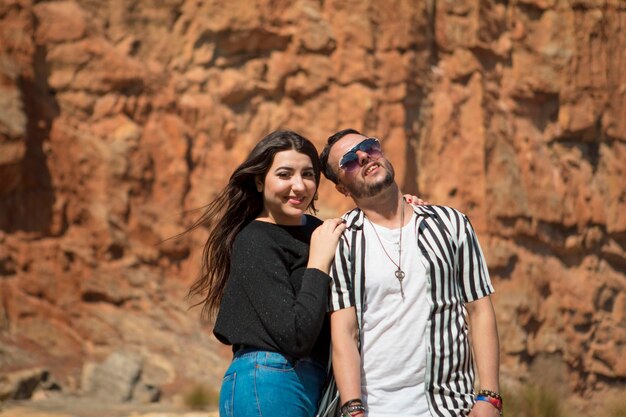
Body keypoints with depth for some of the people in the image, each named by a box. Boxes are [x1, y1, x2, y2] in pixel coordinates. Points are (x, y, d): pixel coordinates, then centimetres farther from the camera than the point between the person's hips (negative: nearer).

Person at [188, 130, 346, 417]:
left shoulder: (314, 229, 11)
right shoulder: (254, 242, -11)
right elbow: (295, 338, -21)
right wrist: (319, 262, -13)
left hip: (314, 383, 8)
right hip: (269, 384, -8)